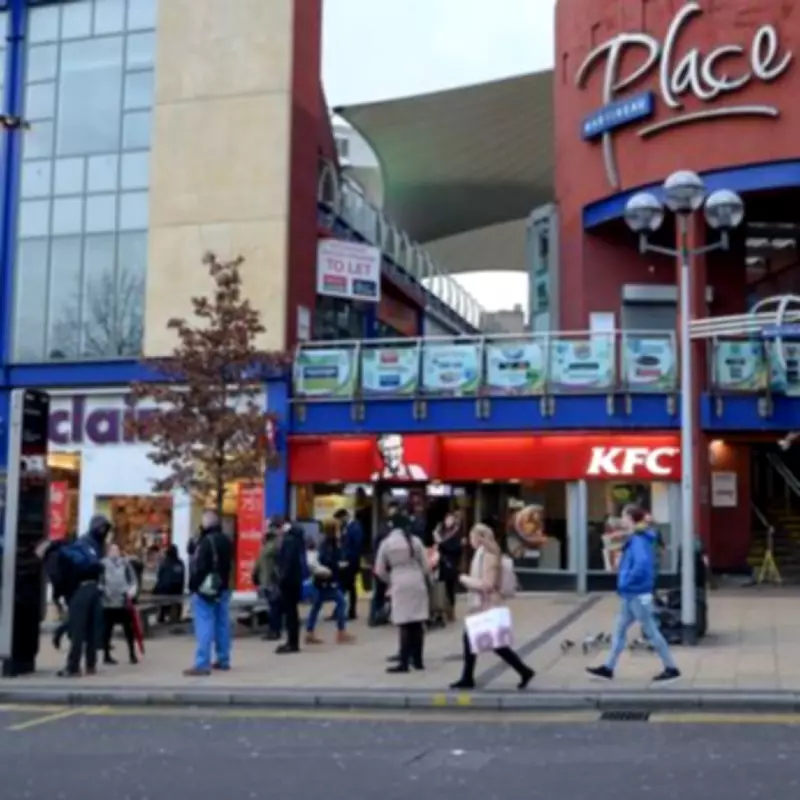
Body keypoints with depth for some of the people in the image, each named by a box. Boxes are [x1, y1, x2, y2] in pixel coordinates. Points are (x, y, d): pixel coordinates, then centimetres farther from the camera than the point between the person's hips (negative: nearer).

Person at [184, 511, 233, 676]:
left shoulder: (206, 542, -18)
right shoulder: (226, 541, 11)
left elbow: (197, 567, -19)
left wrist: (193, 586, -12)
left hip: (205, 589, -8)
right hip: (223, 588, 8)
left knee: (204, 626, -9)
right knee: (222, 624, 12)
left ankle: (202, 664, -11)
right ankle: (223, 660, 19)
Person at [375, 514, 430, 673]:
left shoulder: (386, 543, 0)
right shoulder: (415, 540, 2)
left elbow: (379, 570, 3)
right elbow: (425, 565, 5)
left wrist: (390, 581, 20)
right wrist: (426, 580, 23)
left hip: (400, 584, -1)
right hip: (417, 582, 1)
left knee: (405, 625, -1)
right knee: (418, 624, 7)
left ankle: (404, 662, -4)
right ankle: (417, 660, 13)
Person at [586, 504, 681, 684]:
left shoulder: (638, 540, -20)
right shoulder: (637, 538, 10)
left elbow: (642, 564, -35)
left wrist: (626, 581, -24)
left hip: (637, 594, -10)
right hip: (633, 593, 10)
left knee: (650, 631, 0)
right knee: (620, 630, 13)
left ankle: (671, 668, 11)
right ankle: (608, 668, 20)